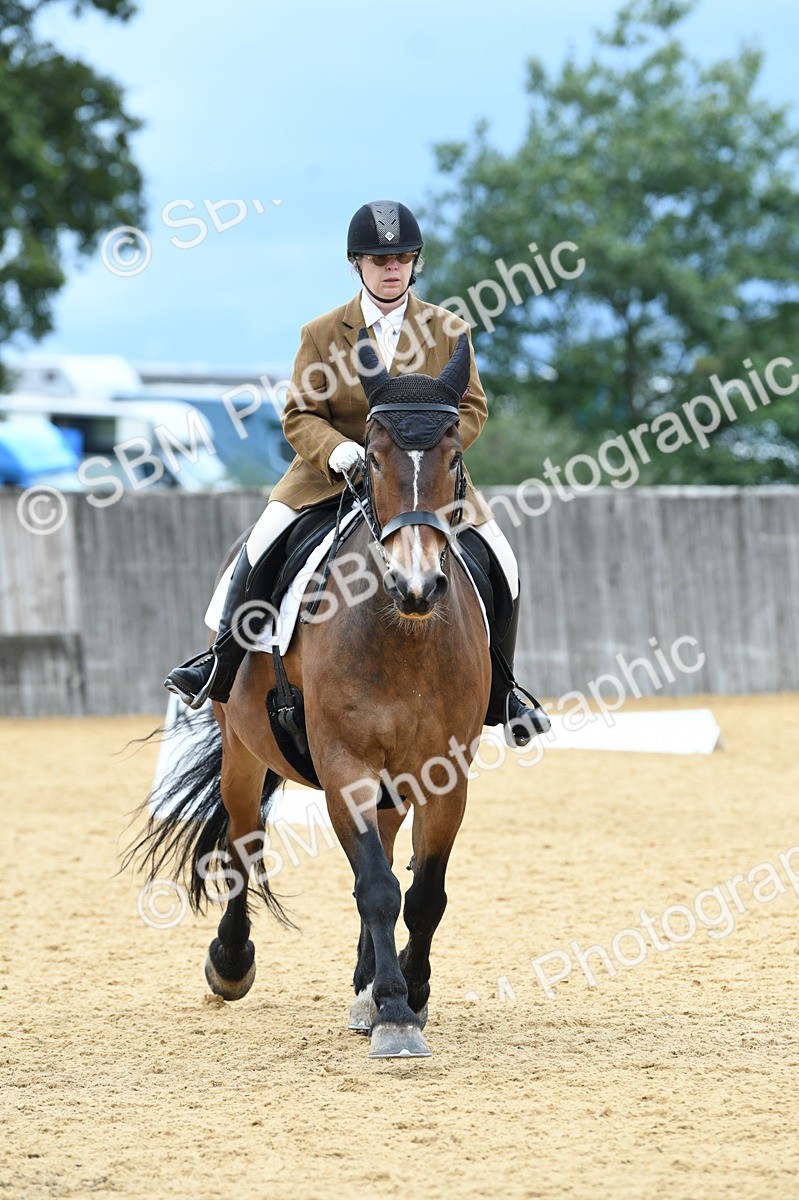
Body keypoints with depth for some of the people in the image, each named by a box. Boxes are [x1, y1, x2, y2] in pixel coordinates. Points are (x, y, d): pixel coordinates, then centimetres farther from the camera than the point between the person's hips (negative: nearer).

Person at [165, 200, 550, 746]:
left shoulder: (447, 330, 2)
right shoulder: (322, 334, 0)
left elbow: (472, 407, 1)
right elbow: (300, 416, -2)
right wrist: (337, 451, -23)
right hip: (333, 469, -1)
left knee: (499, 560, -13)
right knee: (263, 543, -21)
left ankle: (499, 694, 5)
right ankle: (222, 664, -3)